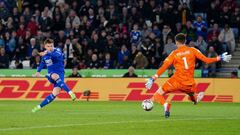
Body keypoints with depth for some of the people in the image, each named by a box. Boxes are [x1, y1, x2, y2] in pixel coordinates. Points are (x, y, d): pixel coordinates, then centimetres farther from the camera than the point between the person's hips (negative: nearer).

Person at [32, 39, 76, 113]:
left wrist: (47, 53, -52)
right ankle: (70, 92, -46)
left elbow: (57, 55, -35)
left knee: (55, 93, -21)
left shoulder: (57, 50, -9)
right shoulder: (44, 54, 6)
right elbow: (43, 63, 26)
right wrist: (38, 71, 10)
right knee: (55, 76, -38)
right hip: (51, 74, 2)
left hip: (60, 73, -2)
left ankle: (39, 106, -5)